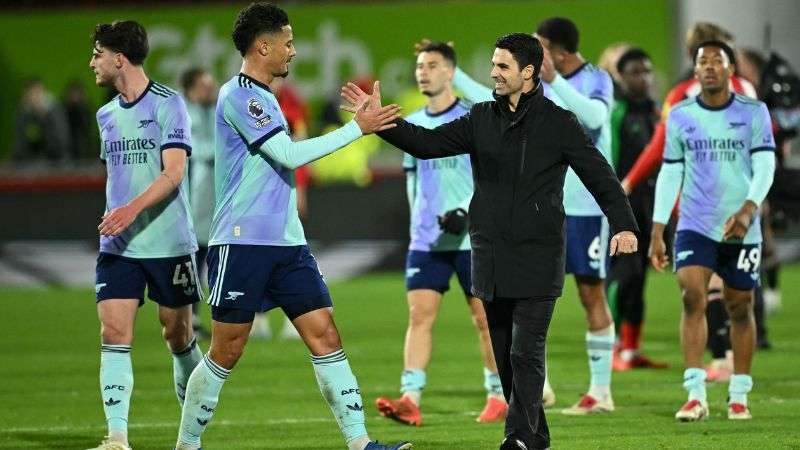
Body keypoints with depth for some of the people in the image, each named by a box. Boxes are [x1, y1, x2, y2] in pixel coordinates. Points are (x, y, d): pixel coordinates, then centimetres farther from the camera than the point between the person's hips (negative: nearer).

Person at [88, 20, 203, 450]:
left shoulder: (167, 103, -8)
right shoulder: (107, 115, 13)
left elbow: (174, 173, -17)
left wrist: (133, 209, -30)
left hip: (169, 242, -5)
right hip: (118, 247, 5)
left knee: (178, 335, 6)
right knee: (114, 334, -10)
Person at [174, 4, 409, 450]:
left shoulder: (263, 97, 18)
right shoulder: (238, 95, -12)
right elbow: (289, 154, -18)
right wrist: (357, 128, -14)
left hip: (286, 242, 9)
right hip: (243, 242, -9)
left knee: (325, 335, -1)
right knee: (226, 352, -3)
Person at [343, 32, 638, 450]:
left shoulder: (558, 123, -3)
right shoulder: (481, 119, 9)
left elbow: (599, 175, -3)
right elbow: (429, 143, 4)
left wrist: (623, 224, -15)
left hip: (537, 262, -5)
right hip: (490, 259, 5)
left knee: (525, 354, -12)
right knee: (504, 356, 8)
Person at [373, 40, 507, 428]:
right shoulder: (412, 125, 11)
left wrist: (465, 211, -20)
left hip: (471, 238, -4)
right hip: (425, 240, 4)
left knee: (485, 318, 3)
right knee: (419, 315, -8)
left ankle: (498, 396, 16)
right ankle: (410, 400, -16)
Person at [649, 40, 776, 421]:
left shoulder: (754, 113, 1)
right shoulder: (680, 115, 6)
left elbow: (765, 166, -6)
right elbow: (669, 173, 9)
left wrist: (748, 209, -24)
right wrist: (656, 233, 4)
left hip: (741, 229, 0)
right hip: (695, 226, 0)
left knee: (740, 308, 5)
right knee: (692, 297, -17)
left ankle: (739, 396, 19)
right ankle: (695, 395, -19)